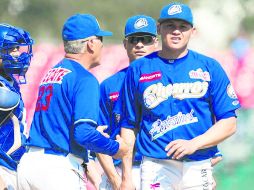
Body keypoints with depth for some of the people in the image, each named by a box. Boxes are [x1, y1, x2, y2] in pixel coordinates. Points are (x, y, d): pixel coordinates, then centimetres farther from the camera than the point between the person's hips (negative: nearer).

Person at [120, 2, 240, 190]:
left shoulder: (210, 67, 7)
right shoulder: (139, 69, 9)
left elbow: (229, 123, 2)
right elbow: (128, 125, 9)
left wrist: (194, 144, -14)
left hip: (198, 167, 1)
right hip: (155, 166, 0)